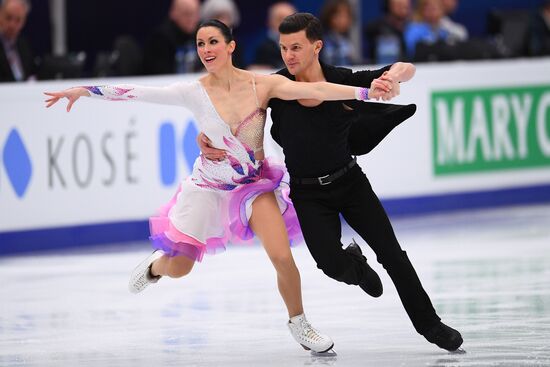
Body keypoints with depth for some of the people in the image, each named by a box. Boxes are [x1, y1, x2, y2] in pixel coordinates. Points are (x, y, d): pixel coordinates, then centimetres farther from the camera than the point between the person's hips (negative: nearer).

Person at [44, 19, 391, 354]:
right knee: (178, 269, 9)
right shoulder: (195, 92, -17)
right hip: (208, 186, 1)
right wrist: (83, 91, -19)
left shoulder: (263, 85, -18)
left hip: (255, 183, 0)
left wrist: (364, 92, -40)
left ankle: (299, 324, 8)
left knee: (282, 257, -19)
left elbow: (314, 90, -29)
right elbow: (136, 93, -17)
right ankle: (155, 266, 48)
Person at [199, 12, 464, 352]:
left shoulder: (343, 80, -14)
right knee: (332, 264, -16)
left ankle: (429, 323, 14)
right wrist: (207, 137, -14)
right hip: (308, 193, 0)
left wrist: (393, 77, -30)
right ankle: (355, 264, 22)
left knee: (391, 253, -2)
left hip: (350, 181, 1)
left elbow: (407, 68, -8)